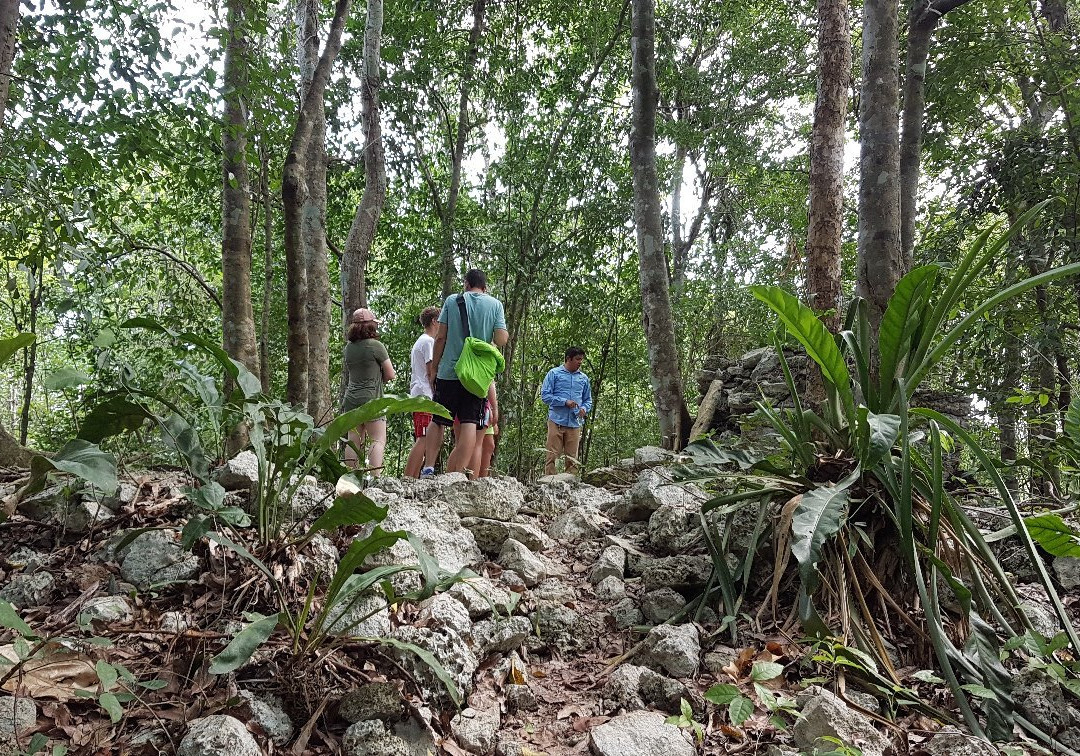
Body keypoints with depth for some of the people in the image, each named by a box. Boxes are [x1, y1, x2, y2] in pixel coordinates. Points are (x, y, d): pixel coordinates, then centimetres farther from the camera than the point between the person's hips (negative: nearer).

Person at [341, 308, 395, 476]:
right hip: (371, 399, -6)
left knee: (354, 440, 9)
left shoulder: (348, 347, 10)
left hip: (351, 399, 6)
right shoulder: (376, 346, -8)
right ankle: (375, 477, -14)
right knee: (378, 440, -5)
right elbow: (390, 375, -4)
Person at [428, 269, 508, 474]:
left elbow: (441, 337, 1)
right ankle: (459, 474, -9)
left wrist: (433, 367, 8)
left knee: (438, 422, 9)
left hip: (449, 371, 0)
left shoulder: (452, 301, 5)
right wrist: (506, 334, 19)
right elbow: (501, 340, -4)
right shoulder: (495, 304, 5)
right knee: (470, 424, -3)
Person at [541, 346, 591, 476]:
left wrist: (584, 408, -2)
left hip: (575, 423, 4)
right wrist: (565, 402, -13)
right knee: (552, 455, -6)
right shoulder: (554, 373, 3)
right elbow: (545, 395, -3)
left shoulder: (584, 378, 15)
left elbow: (588, 400, 21)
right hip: (556, 421, -4)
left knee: (572, 458, 4)